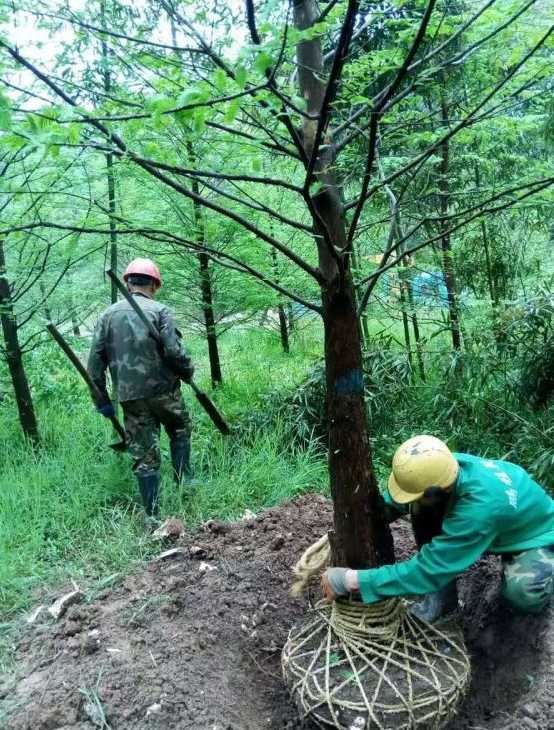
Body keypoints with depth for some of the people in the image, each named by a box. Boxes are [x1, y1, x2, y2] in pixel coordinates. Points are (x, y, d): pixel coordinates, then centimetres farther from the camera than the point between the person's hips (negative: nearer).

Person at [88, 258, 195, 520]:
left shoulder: (108, 314, 7)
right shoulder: (159, 310, -5)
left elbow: (95, 359, 5)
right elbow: (173, 351, -13)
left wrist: (102, 399, 10)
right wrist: (188, 371, 6)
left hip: (130, 396, 3)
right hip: (163, 389, -3)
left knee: (144, 455, 8)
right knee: (180, 429, 26)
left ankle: (152, 514, 12)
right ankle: (184, 482, 23)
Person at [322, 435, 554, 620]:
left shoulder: (479, 508, -45)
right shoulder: (443, 468, -24)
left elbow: (426, 571, -41)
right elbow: (391, 502, -7)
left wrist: (350, 580, -39)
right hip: (495, 527, 6)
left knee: (522, 590, -37)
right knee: (421, 508, -17)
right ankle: (442, 595, 0)